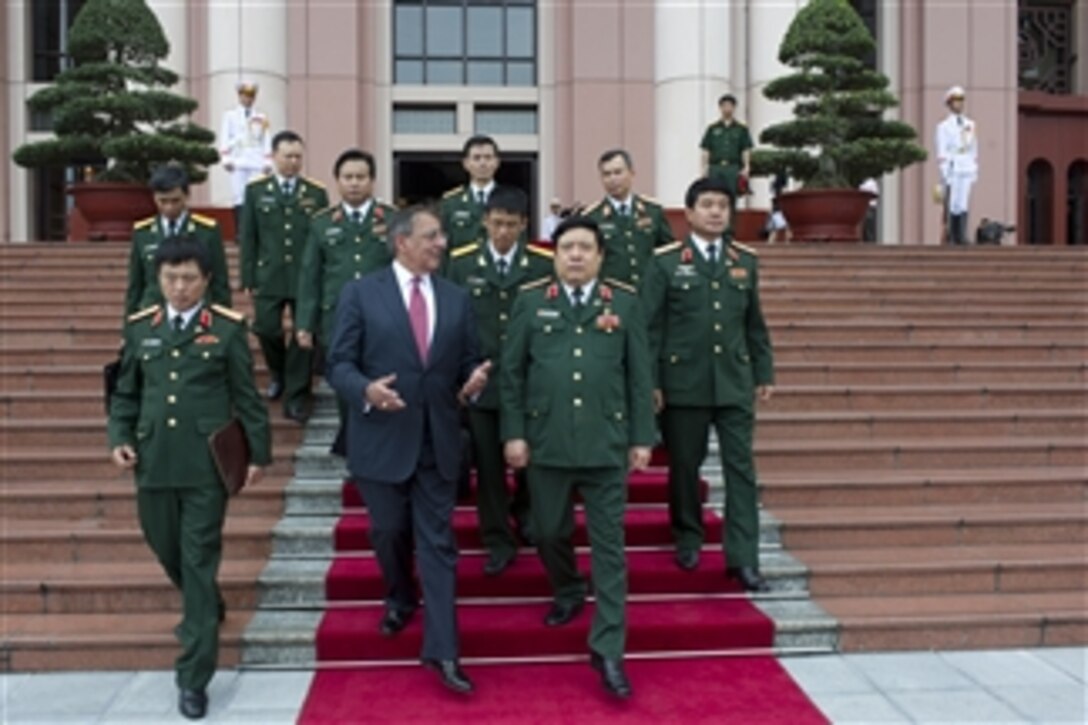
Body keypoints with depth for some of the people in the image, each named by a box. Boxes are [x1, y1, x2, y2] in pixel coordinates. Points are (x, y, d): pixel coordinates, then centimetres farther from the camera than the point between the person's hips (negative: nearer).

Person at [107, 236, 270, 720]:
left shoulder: (227, 328, -2)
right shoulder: (140, 327, 8)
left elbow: (247, 396, 1)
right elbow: (125, 392, 14)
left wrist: (258, 452, 1)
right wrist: (119, 438, -1)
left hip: (207, 463, -4)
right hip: (154, 462, 4)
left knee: (199, 562, -1)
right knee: (167, 550, 17)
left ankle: (193, 677, 6)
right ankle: (206, 609, 49)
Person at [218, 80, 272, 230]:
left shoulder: (262, 117, 14)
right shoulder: (230, 115, 11)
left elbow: (267, 140, 11)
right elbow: (224, 139, 5)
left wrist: (268, 162, 2)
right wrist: (226, 160, -6)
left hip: (257, 164, 1)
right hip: (238, 163, -1)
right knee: (239, 197, -6)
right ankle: (240, 232, -4)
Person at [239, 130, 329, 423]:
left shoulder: (317, 192, 4)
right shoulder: (255, 190, 6)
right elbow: (248, 237, 5)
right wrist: (249, 278, 0)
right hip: (269, 276, 1)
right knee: (266, 328, -2)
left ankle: (296, 397, 11)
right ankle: (279, 374, 29)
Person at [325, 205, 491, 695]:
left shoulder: (457, 299, 7)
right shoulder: (361, 293, -3)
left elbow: (468, 361, 9)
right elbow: (338, 364, -6)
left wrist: (473, 381, -14)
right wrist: (366, 389, -26)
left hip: (438, 439, 2)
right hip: (381, 438, -2)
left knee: (438, 543, 2)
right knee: (389, 531, 14)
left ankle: (442, 650, 6)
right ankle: (400, 599, 45)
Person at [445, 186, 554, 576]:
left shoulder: (543, 264, -2)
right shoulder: (461, 262, 1)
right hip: (479, 380, 0)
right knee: (488, 466, 6)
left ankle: (523, 511, 41)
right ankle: (499, 541, 20)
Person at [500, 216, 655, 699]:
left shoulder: (625, 303, 4)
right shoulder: (531, 301, 4)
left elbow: (639, 376, 4)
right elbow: (511, 373, 3)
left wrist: (642, 438, 1)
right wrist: (514, 433, -3)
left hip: (606, 443, -1)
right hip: (546, 441, 1)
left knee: (608, 546, 2)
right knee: (549, 532, 14)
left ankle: (607, 650, 8)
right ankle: (568, 593, 44)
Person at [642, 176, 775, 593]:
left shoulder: (745, 261, 10)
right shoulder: (666, 262, -1)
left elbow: (755, 324, 14)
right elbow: (651, 326, -3)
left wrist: (765, 373, 11)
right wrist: (650, 382, -7)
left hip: (735, 383, 3)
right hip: (683, 382, -2)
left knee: (741, 468, 0)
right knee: (684, 466, 8)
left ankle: (743, 558, 5)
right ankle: (688, 539, 29)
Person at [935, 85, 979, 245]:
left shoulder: (971, 125, 15)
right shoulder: (944, 126, 0)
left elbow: (974, 150, 17)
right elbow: (941, 153, -5)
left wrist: (975, 171, 12)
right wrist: (944, 174, -12)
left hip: (967, 171, 4)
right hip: (952, 170, -4)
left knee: (964, 204, 1)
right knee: (951, 206, -6)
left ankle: (961, 237, 4)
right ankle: (950, 239, -1)